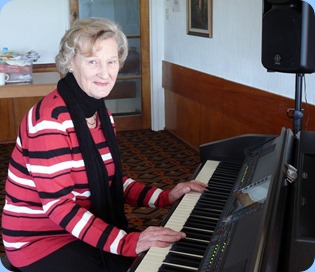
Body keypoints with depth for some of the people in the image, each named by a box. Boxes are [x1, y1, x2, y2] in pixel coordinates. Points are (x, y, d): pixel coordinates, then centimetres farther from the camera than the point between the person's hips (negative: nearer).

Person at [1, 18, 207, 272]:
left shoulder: (101, 114, 4)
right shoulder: (51, 119, -23)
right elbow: (58, 206, -26)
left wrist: (165, 197, -2)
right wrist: (127, 243, -34)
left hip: (88, 229, 8)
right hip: (41, 240, -7)